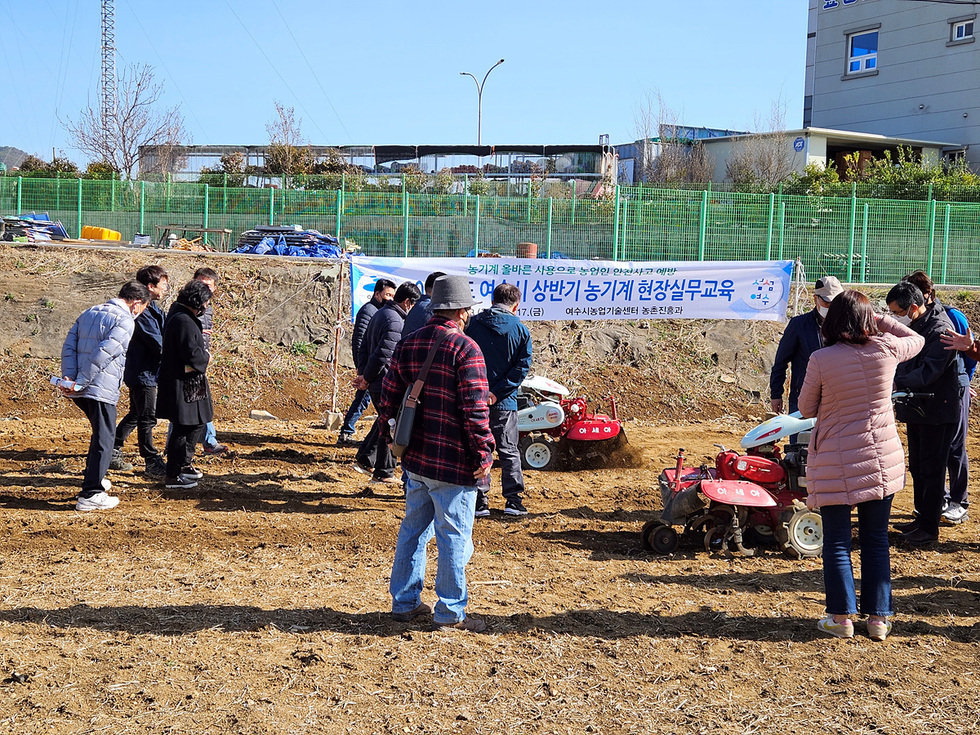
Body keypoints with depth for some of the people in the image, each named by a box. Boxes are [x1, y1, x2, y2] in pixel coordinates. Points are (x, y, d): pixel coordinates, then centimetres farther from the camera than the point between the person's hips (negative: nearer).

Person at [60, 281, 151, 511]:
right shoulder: (125, 322, -10)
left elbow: (69, 347, 8)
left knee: (102, 433, 26)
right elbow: (103, 354, -20)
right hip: (102, 389, -8)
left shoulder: (89, 313, 17)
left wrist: (69, 377, -2)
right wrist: (80, 383, -16)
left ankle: (93, 479, 36)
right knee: (104, 440, 0)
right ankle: (90, 495, -1)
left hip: (80, 389, 9)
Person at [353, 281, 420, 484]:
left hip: (376, 384, 10)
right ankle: (383, 473, 7)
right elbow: (382, 354, -24)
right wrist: (366, 378, -14)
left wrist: (363, 374, 11)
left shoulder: (380, 314, 14)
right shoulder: (395, 321, -19)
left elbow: (364, 347, 17)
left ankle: (363, 459, 28)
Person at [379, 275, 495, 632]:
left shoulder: (407, 345, 7)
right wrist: (484, 452, -12)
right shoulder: (466, 349, -15)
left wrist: (392, 437, 22)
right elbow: (475, 408, -19)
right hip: (453, 462, -7)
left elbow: (388, 398, 10)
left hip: (415, 457, 7)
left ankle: (404, 602, 26)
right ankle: (450, 612, 11)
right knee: (454, 536, 3)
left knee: (413, 529, 18)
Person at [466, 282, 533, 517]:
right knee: (509, 451, 12)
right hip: (504, 402, 0)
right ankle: (513, 500, 13)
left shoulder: (472, 324, 1)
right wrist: (497, 392, -11)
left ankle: (479, 502, 7)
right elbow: (522, 366, -9)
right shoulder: (520, 330, -1)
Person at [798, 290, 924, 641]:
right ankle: (878, 617, 18)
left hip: (835, 464, -3)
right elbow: (917, 340, 18)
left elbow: (806, 409, -1)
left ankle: (841, 618, 12)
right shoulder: (886, 350, -6)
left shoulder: (820, 360, -13)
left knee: (836, 541, 8)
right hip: (882, 459, 3)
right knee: (876, 539, 13)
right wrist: (880, 320, 18)